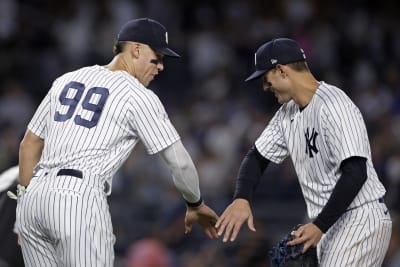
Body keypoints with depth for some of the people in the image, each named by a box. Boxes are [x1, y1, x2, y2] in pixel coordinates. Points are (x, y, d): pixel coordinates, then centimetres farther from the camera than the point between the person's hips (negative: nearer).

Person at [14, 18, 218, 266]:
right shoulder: (139, 96, 1)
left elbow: (29, 145, 22)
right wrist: (195, 204, 17)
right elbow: (180, 162, 1)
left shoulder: (66, 80, 20)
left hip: (33, 198, 7)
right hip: (80, 199, -7)